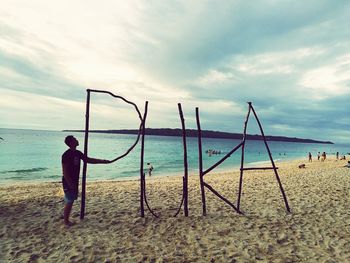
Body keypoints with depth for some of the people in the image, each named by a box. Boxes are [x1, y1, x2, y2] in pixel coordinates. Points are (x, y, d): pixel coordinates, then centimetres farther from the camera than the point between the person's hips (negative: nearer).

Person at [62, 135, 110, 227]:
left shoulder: (77, 153, 6)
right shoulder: (66, 155, -19)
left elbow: (88, 160, 14)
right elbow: (65, 171, -20)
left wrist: (102, 161, 8)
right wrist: (70, 184, -20)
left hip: (75, 182, 8)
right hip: (68, 183, -8)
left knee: (71, 202, 16)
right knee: (69, 202, 2)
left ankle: (67, 220, 29)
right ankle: (66, 221, 17)